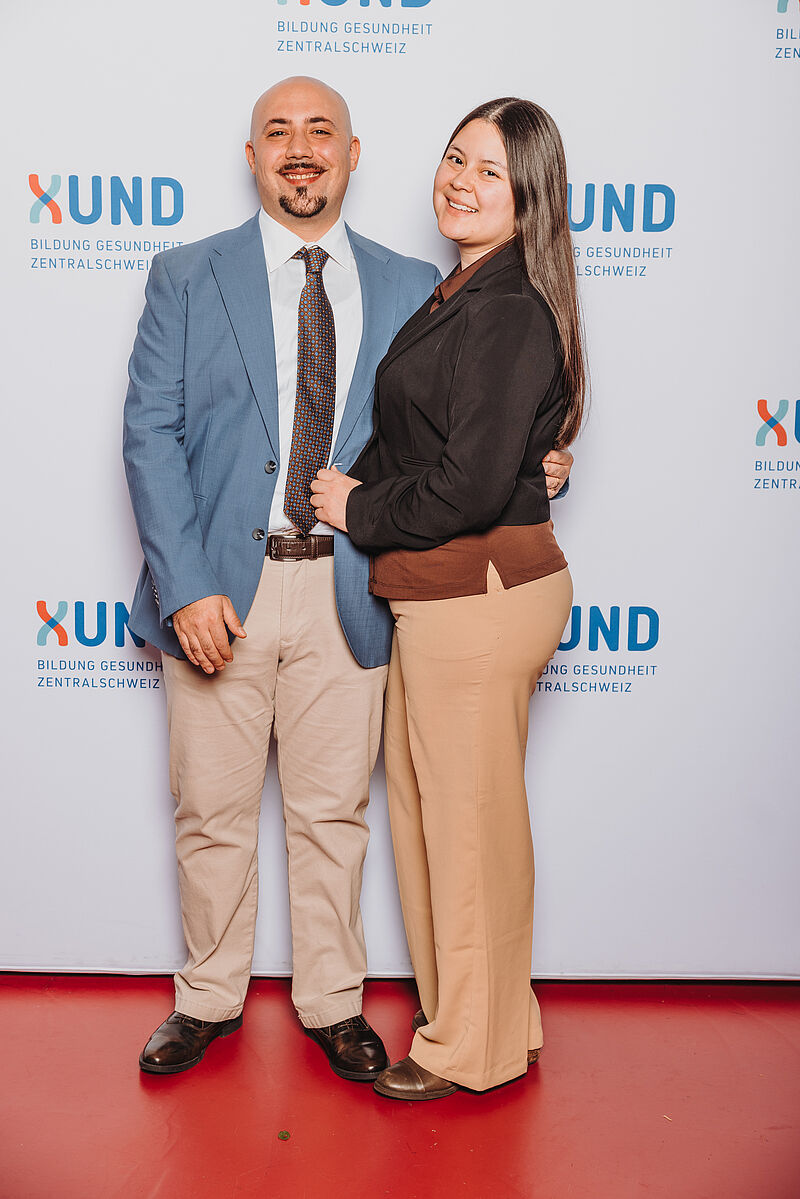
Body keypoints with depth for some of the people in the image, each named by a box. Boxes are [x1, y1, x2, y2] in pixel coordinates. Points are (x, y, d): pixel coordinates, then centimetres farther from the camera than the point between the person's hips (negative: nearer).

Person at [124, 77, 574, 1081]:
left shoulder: (410, 288, 8)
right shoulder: (186, 277, 4)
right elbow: (150, 434, -3)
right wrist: (186, 584, -13)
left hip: (347, 592, 1)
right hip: (219, 587, 0)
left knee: (333, 813, 12)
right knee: (211, 812, 11)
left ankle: (331, 1002, 32)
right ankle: (209, 999, 33)